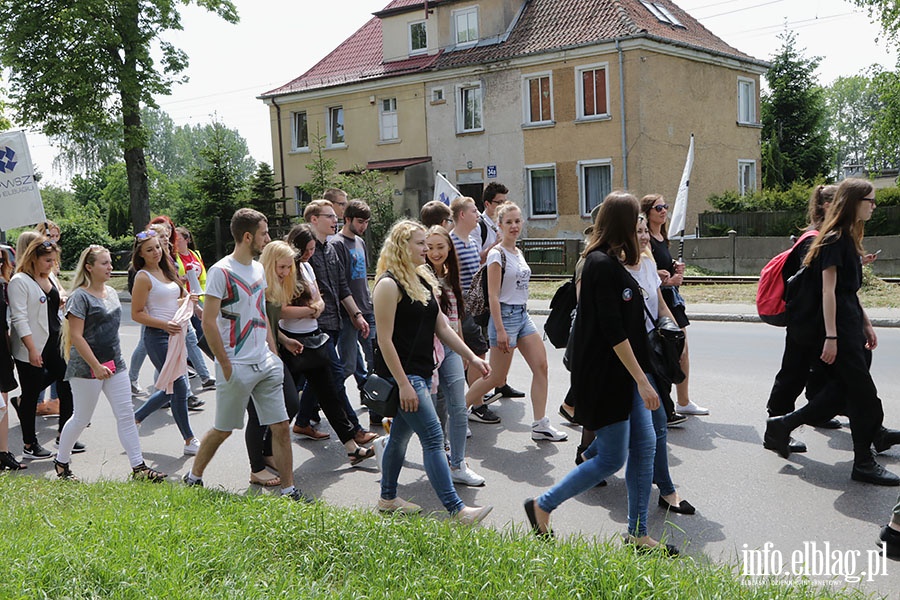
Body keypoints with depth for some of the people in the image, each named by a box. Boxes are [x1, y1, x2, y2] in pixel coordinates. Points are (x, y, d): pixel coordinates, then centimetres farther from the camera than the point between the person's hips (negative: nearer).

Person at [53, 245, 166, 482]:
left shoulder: (111, 292, 10)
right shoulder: (80, 297, -13)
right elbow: (76, 337, -17)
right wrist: (97, 366, -21)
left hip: (115, 364, 7)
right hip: (87, 368, -7)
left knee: (126, 416, 3)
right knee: (82, 418, 6)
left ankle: (138, 467, 5)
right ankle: (61, 462, 28)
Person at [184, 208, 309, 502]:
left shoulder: (258, 269, 12)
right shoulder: (221, 272, -12)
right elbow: (208, 322, -14)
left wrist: (273, 352, 12)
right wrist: (226, 366, -14)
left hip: (265, 364, 6)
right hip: (237, 368, -6)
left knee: (281, 427, 3)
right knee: (223, 429, 8)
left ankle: (289, 490, 11)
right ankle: (193, 477, 30)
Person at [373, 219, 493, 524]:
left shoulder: (423, 279, 13)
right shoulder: (389, 284, -14)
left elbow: (441, 327, 16)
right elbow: (385, 340, -18)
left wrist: (471, 357, 9)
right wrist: (403, 384, -20)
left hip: (422, 371, 9)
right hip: (401, 373, -9)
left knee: (401, 435, 17)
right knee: (433, 438, -11)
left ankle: (388, 498, 30)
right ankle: (456, 509, -9)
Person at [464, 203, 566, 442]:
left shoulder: (519, 253, 13)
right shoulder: (497, 254, -12)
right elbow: (493, 295, -17)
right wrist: (500, 330, -21)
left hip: (523, 315, 8)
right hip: (505, 315, -8)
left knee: (541, 366, -1)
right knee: (496, 377, -1)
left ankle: (540, 426, 4)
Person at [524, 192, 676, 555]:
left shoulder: (611, 262, 13)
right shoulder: (602, 265, -18)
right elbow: (613, 330, -22)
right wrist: (642, 380, -21)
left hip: (623, 373, 10)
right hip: (605, 375, -10)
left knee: (645, 447, 9)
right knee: (612, 458, -1)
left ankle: (638, 533, 18)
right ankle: (542, 506, 14)